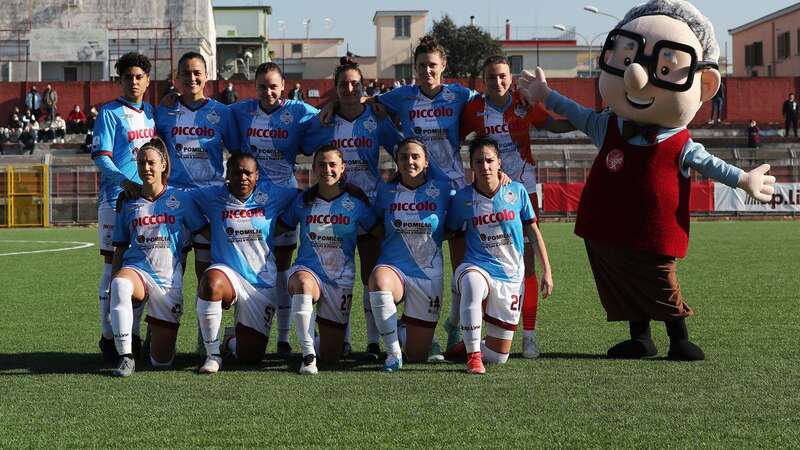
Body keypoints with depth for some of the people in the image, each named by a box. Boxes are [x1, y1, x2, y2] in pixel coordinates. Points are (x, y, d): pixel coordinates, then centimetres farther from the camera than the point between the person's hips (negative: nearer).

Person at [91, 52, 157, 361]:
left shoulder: (152, 111, 14)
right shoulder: (110, 113, -4)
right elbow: (100, 157, -10)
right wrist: (125, 181, -24)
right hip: (116, 198, -6)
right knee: (114, 268, -3)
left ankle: (133, 333, 16)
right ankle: (108, 337, 2)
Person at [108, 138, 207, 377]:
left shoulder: (181, 200, 1)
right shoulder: (128, 202, 7)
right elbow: (119, 249, 11)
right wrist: (113, 284, 2)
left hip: (169, 280, 0)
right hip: (137, 270, 0)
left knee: (162, 362, 1)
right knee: (120, 284, -42)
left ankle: (154, 331, 38)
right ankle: (125, 357, -32)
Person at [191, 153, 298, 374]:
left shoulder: (271, 195, 4)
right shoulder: (214, 196, 3)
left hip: (262, 285, 1)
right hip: (228, 274, -1)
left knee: (250, 356, -2)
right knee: (211, 282, -41)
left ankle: (232, 341, 40)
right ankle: (213, 354, -22)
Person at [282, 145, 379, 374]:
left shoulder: (355, 201, -1)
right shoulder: (303, 201, 1)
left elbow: (379, 233, 4)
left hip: (341, 278, 1)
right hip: (307, 269, -1)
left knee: (332, 356, 2)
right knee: (303, 284, -42)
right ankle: (308, 354, -33)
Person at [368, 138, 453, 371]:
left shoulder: (442, 190, 0)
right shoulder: (386, 191, 4)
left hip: (428, 275, 0)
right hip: (393, 267, 0)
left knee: (417, 356, 4)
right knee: (379, 279, -41)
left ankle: (405, 330, 42)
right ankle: (393, 351, -26)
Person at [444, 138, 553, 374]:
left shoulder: (517, 192, -1)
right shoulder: (463, 198, -3)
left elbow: (533, 231, 8)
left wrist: (547, 271, 7)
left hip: (511, 277, 2)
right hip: (477, 267, -2)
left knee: (498, 356, 1)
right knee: (471, 283, -43)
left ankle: (468, 346, 36)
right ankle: (472, 355, -31)